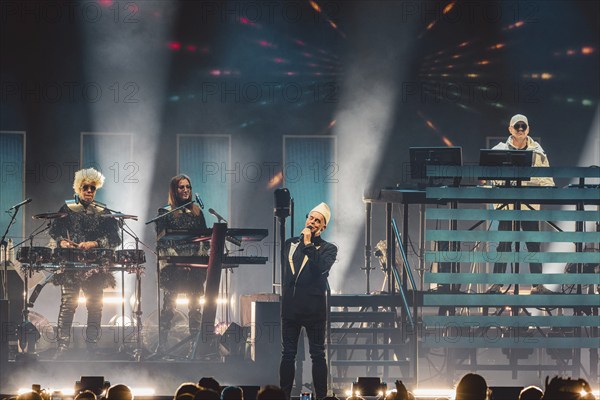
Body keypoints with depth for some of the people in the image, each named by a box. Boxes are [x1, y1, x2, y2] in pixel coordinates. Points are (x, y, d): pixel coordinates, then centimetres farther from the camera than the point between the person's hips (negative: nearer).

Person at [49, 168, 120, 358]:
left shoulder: (103, 212, 9)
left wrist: (93, 244, -15)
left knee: (95, 306, -1)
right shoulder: (67, 209, 11)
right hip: (70, 263, -1)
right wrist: (62, 241, -14)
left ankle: (92, 345, 5)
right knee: (67, 304, -8)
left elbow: (113, 238, 0)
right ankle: (62, 346, -8)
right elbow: (54, 231, 7)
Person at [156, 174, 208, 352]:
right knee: (169, 306, -5)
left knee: (196, 307, 2)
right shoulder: (166, 212, 3)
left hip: (195, 267, 4)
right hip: (173, 268, -4)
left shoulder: (197, 212, 14)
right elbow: (162, 241, -3)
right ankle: (162, 345, -2)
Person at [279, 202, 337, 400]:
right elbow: (280, 268, 15)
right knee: (288, 354, 6)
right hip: (290, 307, 3)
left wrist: (308, 244, -13)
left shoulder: (328, 249, 4)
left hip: (313, 308, -3)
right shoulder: (290, 243, 15)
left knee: (317, 354, 0)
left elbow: (321, 267, -16)